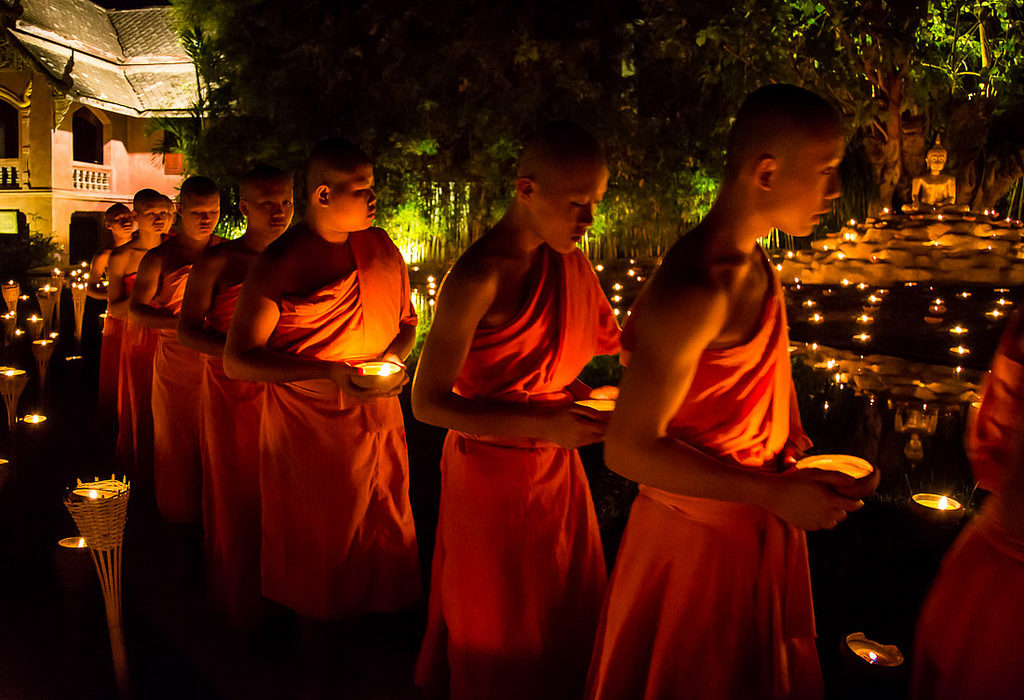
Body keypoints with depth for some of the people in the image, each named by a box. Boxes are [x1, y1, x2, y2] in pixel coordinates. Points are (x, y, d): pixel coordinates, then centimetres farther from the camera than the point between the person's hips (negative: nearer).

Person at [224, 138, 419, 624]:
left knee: (383, 538, 16)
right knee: (315, 549, 10)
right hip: (309, 432, -5)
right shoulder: (278, 265, -13)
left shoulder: (381, 248, 5)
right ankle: (312, 639, 34)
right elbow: (237, 362, -14)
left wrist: (395, 356, -5)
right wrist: (325, 372, -25)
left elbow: (407, 320, 18)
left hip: (379, 419, 5)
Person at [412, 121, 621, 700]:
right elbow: (428, 402, -21)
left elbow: (610, 338, 17)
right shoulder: (478, 278, -22)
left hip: (557, 464, 7)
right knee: (500, 635, 13)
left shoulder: (571, 261, 1)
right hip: (492, 470, -7)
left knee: (571, 614, 20)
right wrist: (541, 425, -28)